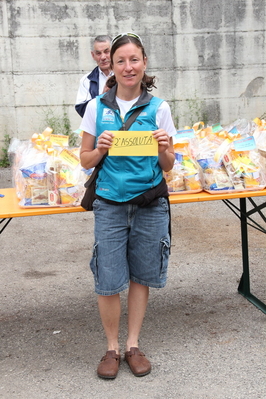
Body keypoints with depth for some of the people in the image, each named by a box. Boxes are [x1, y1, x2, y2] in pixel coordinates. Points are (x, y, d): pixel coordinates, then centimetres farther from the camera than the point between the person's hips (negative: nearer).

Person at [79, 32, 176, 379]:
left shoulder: (159, 108, 0)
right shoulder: (97, 107, 1)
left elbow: (168, 167, 5)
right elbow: (85, 160, 7)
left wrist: (165, 150, -16)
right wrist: (101, 148, -14)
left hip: (150, 203, 1)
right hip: (110, 204, 0)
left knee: (141, 276, 10)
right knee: (108, 281, 0)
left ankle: (133, 345, 28)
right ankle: (112, 348, 22)